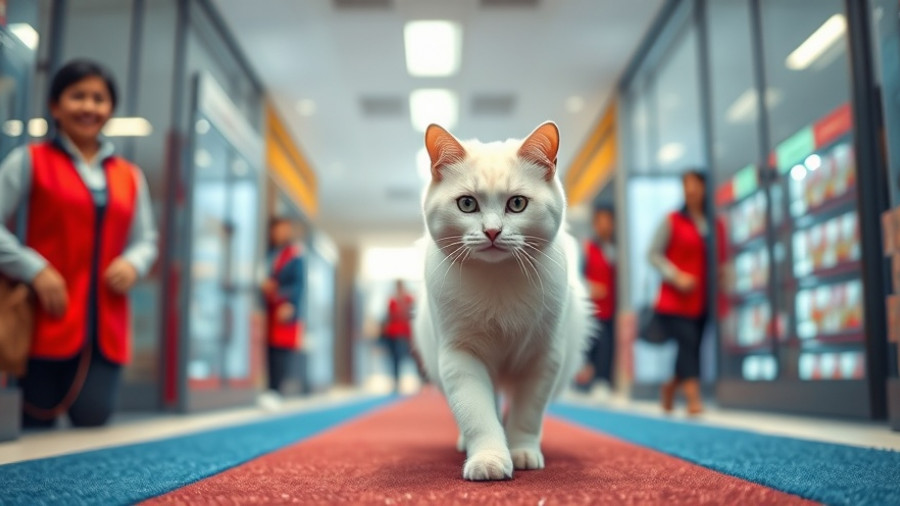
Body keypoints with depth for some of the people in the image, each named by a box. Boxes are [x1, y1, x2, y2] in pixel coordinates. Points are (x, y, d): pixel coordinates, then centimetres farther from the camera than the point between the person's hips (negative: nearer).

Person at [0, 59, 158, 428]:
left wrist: (133, 263, -2)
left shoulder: (130, 177, 15)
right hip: (46, 322, -3)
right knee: (36, 430, -1)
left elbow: (146, 240, 20)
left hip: (106, 329, 3)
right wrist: (35, 270, -13)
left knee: (93, 421, -5)